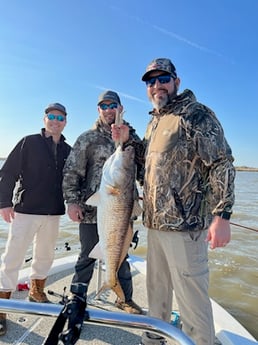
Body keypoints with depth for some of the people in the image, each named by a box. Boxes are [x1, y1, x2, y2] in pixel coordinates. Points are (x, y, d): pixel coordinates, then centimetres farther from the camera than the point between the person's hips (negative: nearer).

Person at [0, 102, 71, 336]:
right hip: (26, 209, -4)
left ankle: (37, 292, 36)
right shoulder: (29, 142, -2)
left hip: (53, 212, 4)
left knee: (45, 255, 15)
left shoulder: (67, 150, 8)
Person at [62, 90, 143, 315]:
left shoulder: (131, 137, 8)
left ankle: (125, 298, 32)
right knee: (88, 257, 10)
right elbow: (71, 172, -4)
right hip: (91, 210, -3)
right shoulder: (88, 138, -1)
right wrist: (72, 201, -11)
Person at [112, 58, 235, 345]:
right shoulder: (154, 121, 16)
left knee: (190, 297, 3)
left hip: (184, 224, -8)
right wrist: (127, 140, 10)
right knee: (156, 289, 22)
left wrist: (221, 215, -21)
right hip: (154, 222, 9)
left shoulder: (196, 114, -9)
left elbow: (222, 164, -14)